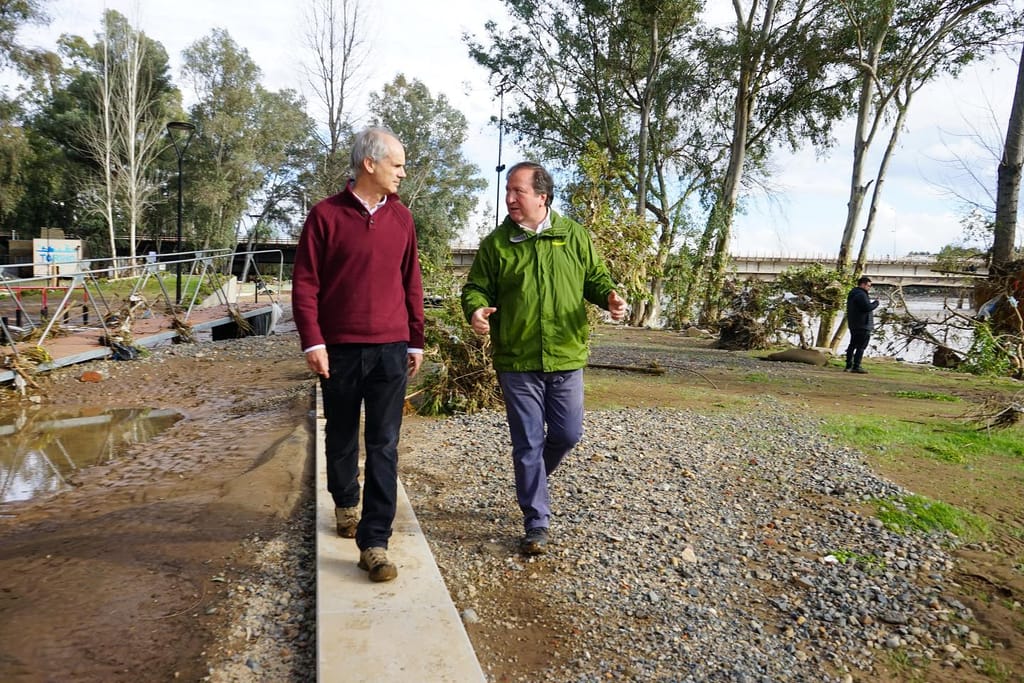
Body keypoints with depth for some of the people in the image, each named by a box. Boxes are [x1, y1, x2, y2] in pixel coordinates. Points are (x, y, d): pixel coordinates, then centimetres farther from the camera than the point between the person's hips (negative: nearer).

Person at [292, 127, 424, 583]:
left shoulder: (401, 217, 7)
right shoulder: (326, 215, -3)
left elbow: (411, 284, 11)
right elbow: (305, 284, -4)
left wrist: (416, 341, 11)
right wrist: (312, 342, -11)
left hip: (390, 349, 2)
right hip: (339, 350, -1)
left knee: (384, 446, -1)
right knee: (341, 437, 15)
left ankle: (374, 543, 4)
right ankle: (345, 503, 41)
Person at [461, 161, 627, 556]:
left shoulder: (574, 236, 4)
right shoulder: (496, 243, 0)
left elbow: (595, 278, 11)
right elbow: (477, 287, 3)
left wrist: (609, 297, -11)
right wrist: (475, 309, -20)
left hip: (566, 359, 2)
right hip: (516, 362, -1)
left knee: (568, 434, 11)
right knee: (528, 444, 4)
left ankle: (531, 481, 43)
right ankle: (536, 524, 18)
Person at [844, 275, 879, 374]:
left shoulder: (853, 294, 16)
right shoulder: (861, 295, -17)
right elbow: (867, 307, -24)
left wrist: (873, 303, 14)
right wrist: (876, 303, -7)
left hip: (853, 324, 10)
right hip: (863, 325, -10)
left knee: (852, 345, 13)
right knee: (861, 346, -7)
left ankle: (849, 366, 17)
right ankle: (856, 366, -8)